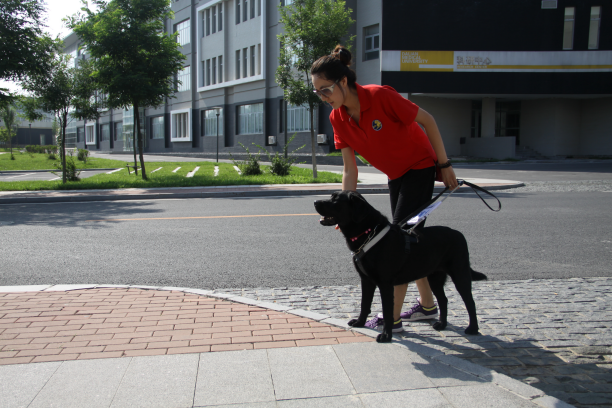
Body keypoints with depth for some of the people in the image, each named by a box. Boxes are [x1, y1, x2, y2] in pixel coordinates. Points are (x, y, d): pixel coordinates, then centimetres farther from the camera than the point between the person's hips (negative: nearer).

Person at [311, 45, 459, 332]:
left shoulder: (380, 96, -28)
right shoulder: (337, 118, -9)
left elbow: (427, 120, -17)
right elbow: (350, 170, -8)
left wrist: (445, 165, -14)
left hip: (420, 166, -7)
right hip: (395, 175, 7)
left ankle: (392, 318, -2)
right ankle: (427, 305, 29)